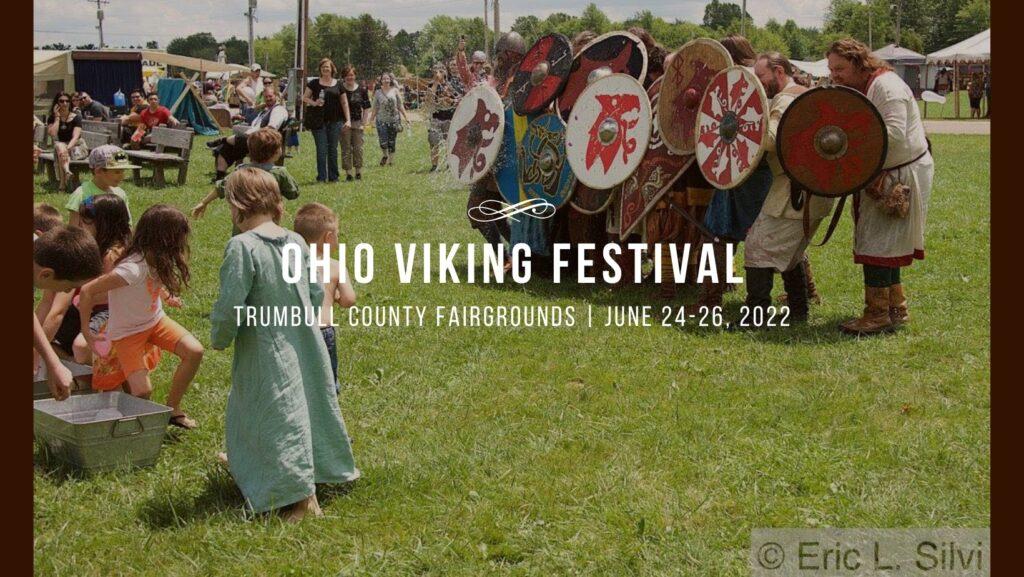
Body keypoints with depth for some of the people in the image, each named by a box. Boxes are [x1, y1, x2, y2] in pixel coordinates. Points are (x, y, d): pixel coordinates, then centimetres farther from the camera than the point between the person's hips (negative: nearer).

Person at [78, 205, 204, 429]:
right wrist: (86, 332, -22)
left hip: (155, 320, 7)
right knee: (143, 391, -19)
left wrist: (164, 297, -4)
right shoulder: (133, 268, -33)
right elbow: (87, 292, -30)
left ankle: (173, 407, 6)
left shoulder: (156, 259, -10)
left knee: (194, 351, -13)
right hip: (126, 331, -7)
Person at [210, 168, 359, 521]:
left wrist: (219, 339, -3)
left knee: (280, 416, 1)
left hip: (266, 351, -8)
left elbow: (230, 306, -21)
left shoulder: (243, 246, -20)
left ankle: (303, 495, 1)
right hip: (305, 343, 8)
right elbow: (316, 293, 8)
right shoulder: (296, 242, 1)